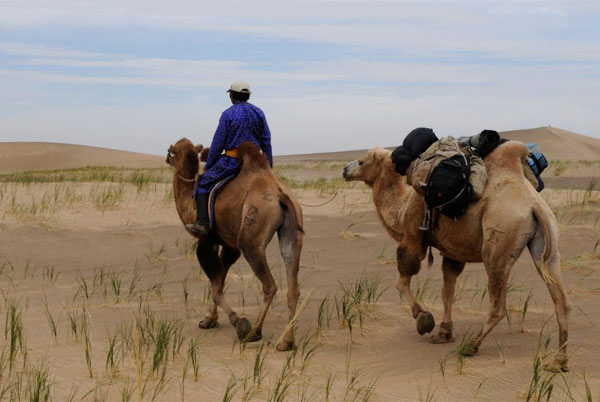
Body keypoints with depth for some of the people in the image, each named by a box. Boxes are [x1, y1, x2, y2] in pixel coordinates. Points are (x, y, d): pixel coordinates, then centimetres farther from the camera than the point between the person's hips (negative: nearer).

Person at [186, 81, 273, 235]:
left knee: (203, 183, 5)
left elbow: (218, 143, -5)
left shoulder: (228, 115, -6)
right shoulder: (259, 113, 8)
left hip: (232, 161, -5)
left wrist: (208, 165, 4)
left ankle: (202, 223, -6)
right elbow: (266, 141, 9)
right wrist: (269, 164, 17)